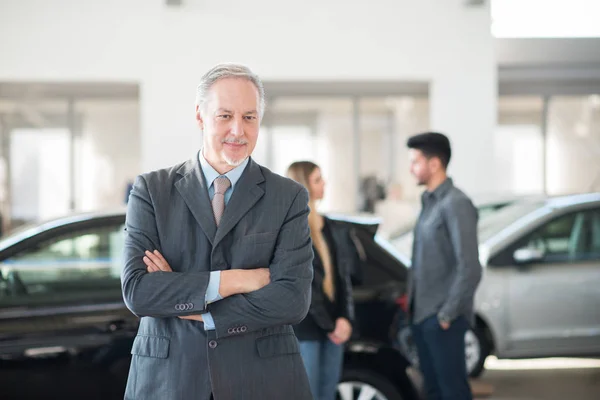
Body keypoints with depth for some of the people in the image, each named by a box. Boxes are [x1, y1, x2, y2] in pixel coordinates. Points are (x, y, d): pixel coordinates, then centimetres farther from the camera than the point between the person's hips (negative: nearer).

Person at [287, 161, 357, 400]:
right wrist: (329, 325, -13)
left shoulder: (331, 228, 12)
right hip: (304, 326, -7)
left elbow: (345, 276, 6)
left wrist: (345, 318, -9)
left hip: (333, 325, 7)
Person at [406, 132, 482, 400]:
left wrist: (448, 313, -16)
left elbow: (469, 268, -20)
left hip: (442, 319, -9)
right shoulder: (428, 201, 12)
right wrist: (413, 299, 11)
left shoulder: (455, 204, -15)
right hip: (422, 314, 9)